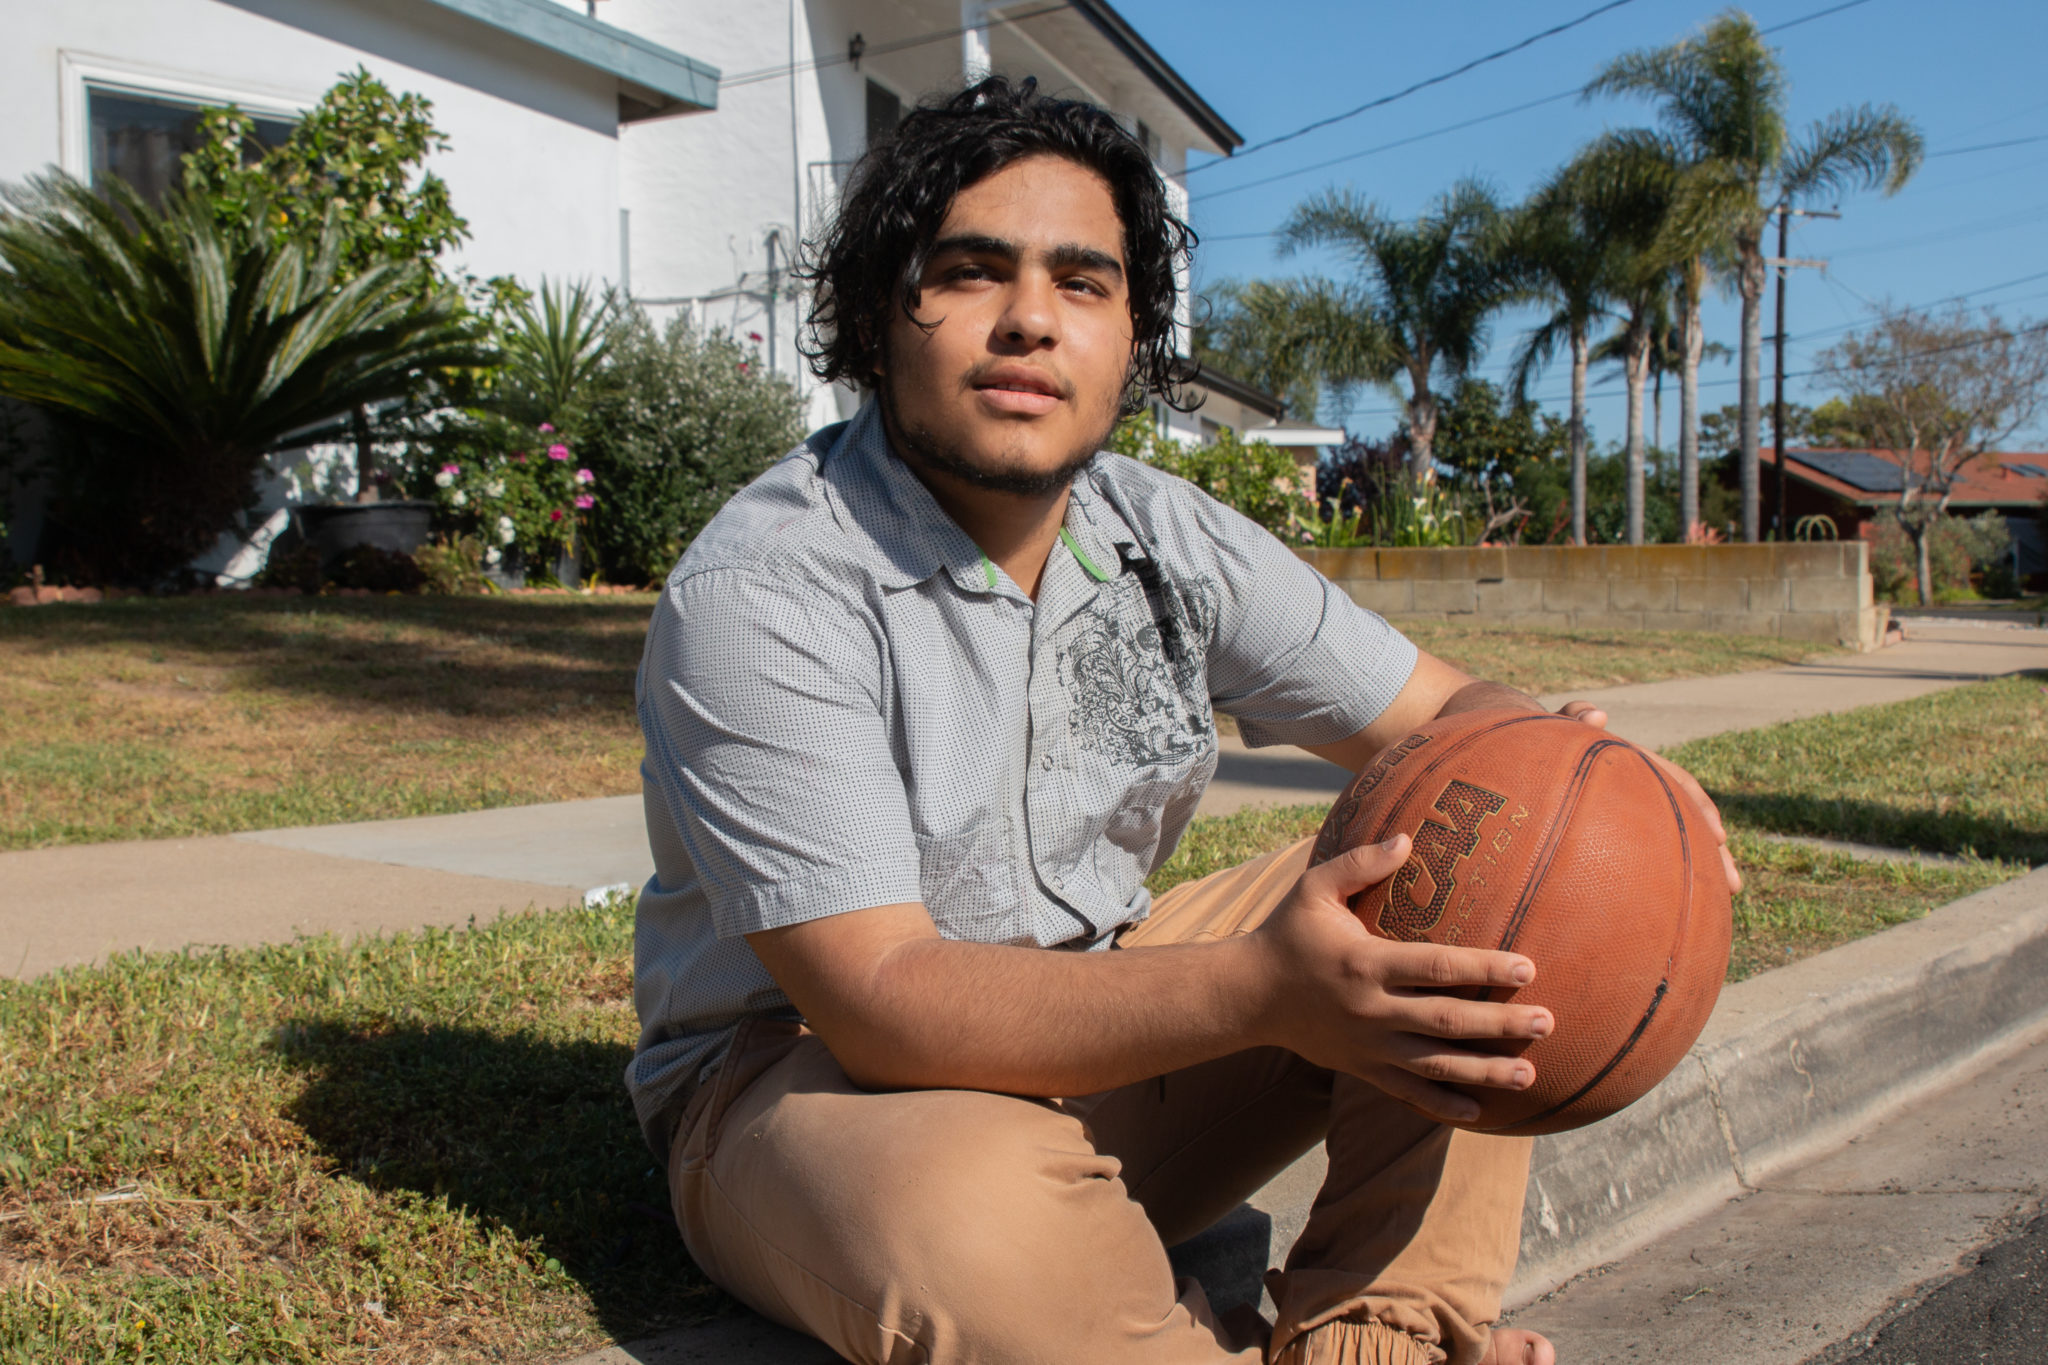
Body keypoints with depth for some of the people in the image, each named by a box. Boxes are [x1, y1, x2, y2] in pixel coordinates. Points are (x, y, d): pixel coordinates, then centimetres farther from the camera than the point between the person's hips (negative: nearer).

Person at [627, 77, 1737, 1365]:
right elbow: (880, 1001, -27)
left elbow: (1450, 712, 3)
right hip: (806, 1066, -5)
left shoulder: (1170, 541, -1)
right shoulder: (763, 592, -20)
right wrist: (1263, 992, -39)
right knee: (975, 1216, -40)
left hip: (1105, 1009, 6)